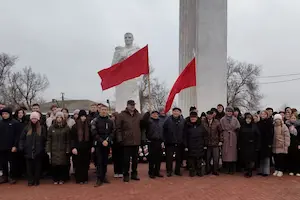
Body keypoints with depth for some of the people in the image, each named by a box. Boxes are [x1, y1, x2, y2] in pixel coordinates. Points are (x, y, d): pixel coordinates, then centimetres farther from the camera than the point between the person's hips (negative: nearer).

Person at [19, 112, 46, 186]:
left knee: (38, 166, 6)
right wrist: (21, 147, -6)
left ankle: (37, 181, 16)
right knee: (29, 166, 5)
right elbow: (22, 138, 5)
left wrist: (44, 149, -6)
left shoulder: (42, 128, 2)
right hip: (28, 151, 2)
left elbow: (44, 139, 0)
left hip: (38, 151, -1)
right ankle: (30, 181, 13)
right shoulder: (27, 128, 7)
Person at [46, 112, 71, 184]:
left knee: (62, 165, -1)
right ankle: (55, 179, 16)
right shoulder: (51, 127, 5)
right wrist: (48, 150, -1)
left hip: (63, 150, -1)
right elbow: (48, 140, 4)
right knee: (54, 165, 1)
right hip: (54, 150, 1)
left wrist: (68, 150, -5)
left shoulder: (66, 128, 3)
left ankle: (62, 179, 14)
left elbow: (68, 140, 1)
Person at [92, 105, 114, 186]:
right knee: (99, 161, -4)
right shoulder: (95, 121, -2)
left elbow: (112, 132, 5)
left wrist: (107, 140, -11)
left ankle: (103, 176, 19)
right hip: (99, 144, -3)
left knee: (105, 161, 8)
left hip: (107, 144, 3)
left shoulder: (110, 121, 8)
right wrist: (102, 141, -15)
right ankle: (99, 179, 1)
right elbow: (94, 133, -7)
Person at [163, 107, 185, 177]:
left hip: (179, 143, 2)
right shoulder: (168, 120, -5)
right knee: (169, 157, 2)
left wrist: (183, 140, 0)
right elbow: (164, 130, -2)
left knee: (179, 157, 11)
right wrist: (165, 140, -5)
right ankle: (169, 171, 15)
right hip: (170, 143, -2)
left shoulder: (183, 121, -2)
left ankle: (177, 170, 26)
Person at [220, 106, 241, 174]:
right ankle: (228, 169, 9)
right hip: (225, 138, 0)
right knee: (226, 152, 0)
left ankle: (233, 169, 10)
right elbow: (221, 129, -1)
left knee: (233, 152, 2)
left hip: (233, 138, 0)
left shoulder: (235, 119, 5)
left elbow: (237, 128, 1)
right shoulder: (222, 119, 3)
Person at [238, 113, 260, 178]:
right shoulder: (242, 126, 5)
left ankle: (249, 172, 6)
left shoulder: (254, 126, -2)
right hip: (244, 146, 2)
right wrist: (239, 146, 1)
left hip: (252, 146, -2)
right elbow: (239, 137, 6)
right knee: (245, 159, 4)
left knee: (251, 159, -3)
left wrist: (257, 146, -9)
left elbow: (258, 136, -4)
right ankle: (246, 171, 17)